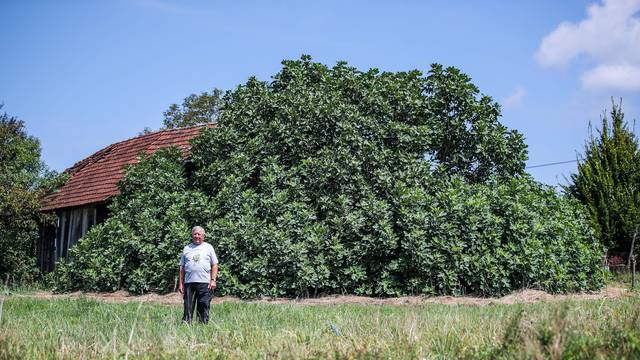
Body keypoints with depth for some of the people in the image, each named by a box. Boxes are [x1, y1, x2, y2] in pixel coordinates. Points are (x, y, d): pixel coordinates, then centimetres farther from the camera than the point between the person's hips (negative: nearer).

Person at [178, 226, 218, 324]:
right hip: (189, 283, 1)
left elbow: (214, 265, 8)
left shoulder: (208, 247, 11)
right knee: (188, 307, -1)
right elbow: (182, 267, 15)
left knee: (204, 307, -1)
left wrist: (213, 280, -3)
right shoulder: (187, 249, 15)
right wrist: (180, 283, 8)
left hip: (204, 283, -1)